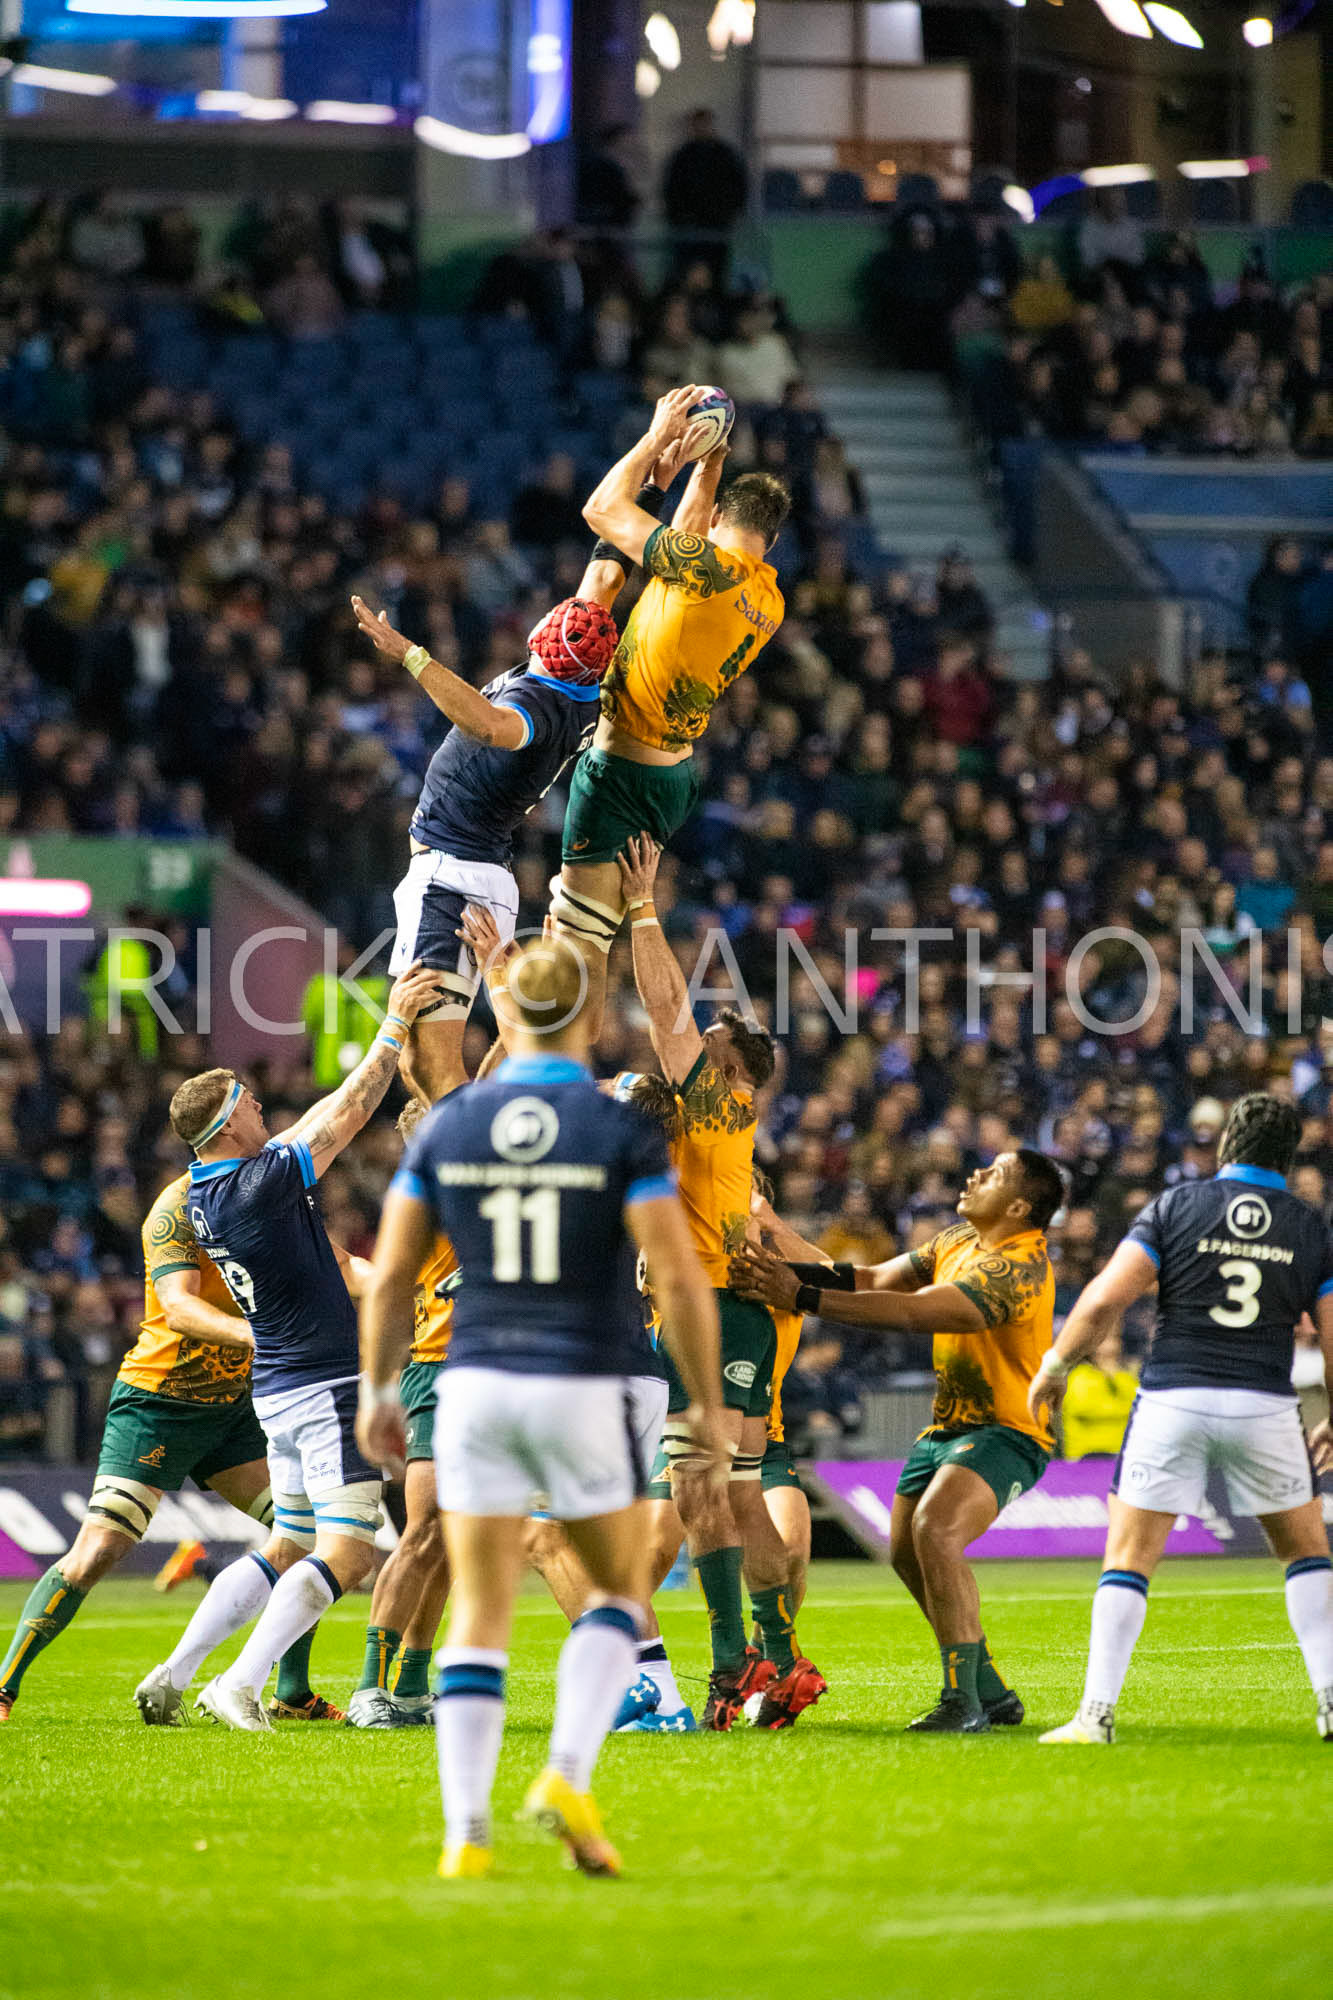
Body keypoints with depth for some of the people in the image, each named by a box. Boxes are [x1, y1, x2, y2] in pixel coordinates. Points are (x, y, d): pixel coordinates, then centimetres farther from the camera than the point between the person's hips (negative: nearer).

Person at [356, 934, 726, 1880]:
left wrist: (379, 1393, 16)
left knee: (479, 1619, 7)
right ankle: (568, 1777, -4)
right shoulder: (623, 1131, -8)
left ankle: (466, 1831, -3)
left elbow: (389, 1278, 4)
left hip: (479, 1386, 2)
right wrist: (709, 1405, -1)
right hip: (587, 1391, -2)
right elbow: (680, 1281, -12)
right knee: (620, 1592, 16)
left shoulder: (446, 1127, 1)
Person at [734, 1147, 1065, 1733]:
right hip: (950, 1422, 10)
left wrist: (801, 1298, -32)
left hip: (1007, 1432, -10)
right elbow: (879, 1278, 5)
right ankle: (990, 1692, 26)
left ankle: (963, 1703, -27)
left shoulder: (1017, 1268, -24)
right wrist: (794, 1273, -12)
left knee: (935, 1532, -29)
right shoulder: (959, 1241, 6)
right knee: (906, 1550, 12)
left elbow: (910, 1311, -30)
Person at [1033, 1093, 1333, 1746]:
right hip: (1264, 1407, 1)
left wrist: (1055, 1365, 8)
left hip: (1172, 1400, -1)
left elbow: (1104, 1301, -6)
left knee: (1128, 1561, 5)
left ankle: (1096, 1715, -4)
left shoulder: (1175, 1206, 2)